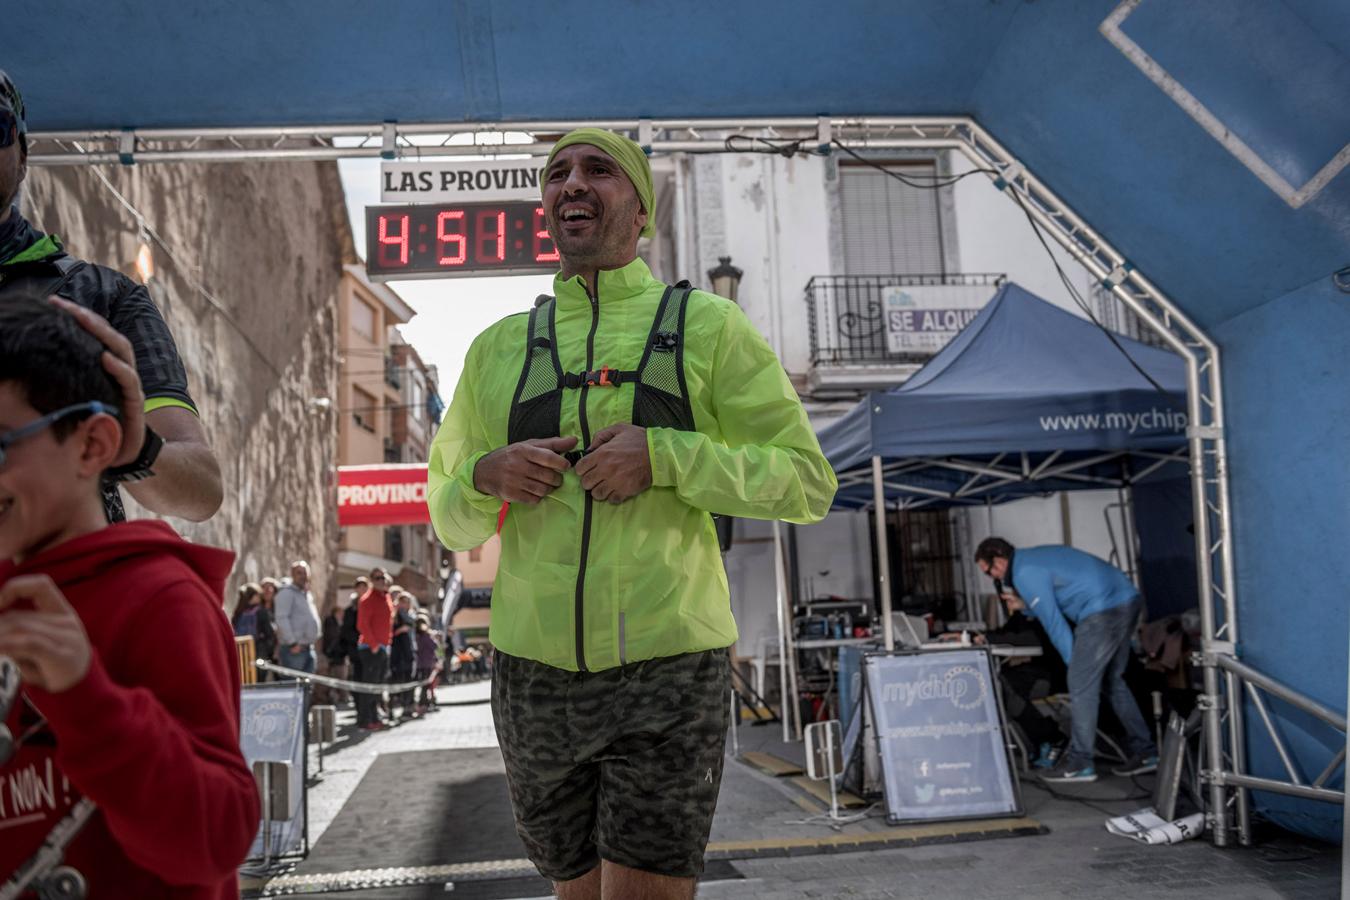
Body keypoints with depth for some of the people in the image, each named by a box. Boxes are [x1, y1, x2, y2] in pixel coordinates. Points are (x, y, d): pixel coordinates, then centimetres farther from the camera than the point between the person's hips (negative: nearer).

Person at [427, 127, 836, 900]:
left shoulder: (709, 326, 0)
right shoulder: (500, 349, 9)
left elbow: (807, 485, -4)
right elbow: (453, 518, 14)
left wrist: (662, 456, -19)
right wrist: (488, 477, -11)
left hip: (668, 669, -4)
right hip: (538, 676, 4)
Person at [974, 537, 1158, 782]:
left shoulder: (1024, 573, -9)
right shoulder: (1034, 558, 21)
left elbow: (1053, 622, -7)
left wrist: (1073, 661, 1)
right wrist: (1025, 606, 17)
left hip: (1104, 611, -10)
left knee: (1081, 686, -4)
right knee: (1112, 681, 18)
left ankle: (1079, 764, 2)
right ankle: (1145, 752, 23)